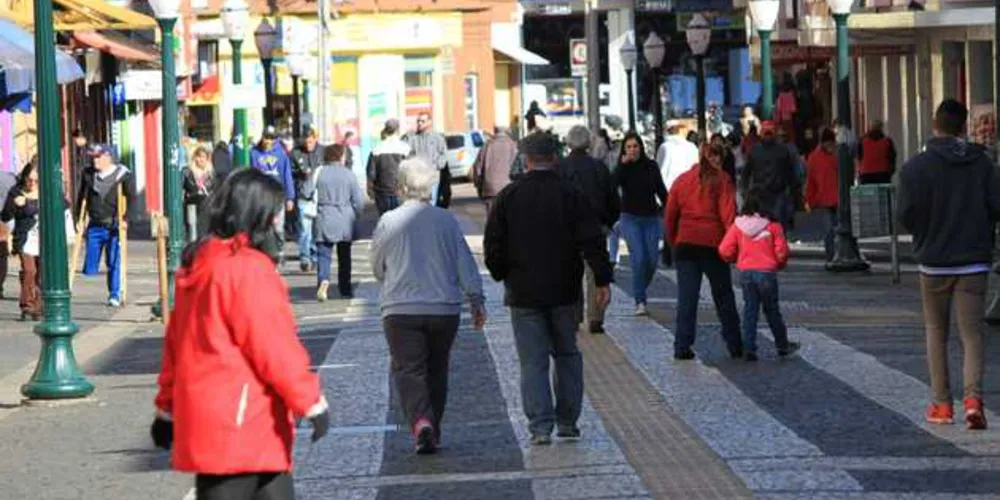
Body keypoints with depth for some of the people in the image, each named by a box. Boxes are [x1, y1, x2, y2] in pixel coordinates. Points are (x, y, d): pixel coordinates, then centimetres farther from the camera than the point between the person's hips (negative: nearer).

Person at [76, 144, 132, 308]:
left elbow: (131, 198, -3)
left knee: (114, 262, -2)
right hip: (94, 226, 3)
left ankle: (114, 296, 6)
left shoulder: (122, 174, -2)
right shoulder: (88, 174, 9)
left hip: (113, 226, -3)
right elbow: (81, 197, 17)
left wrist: (125, 219, -12)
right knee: (90, 268, -1)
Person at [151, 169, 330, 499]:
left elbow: (176, 342, 18)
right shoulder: (248, 268, -15)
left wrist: (168, 408, 23)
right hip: (239, 428, -10)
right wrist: (312, 402, -12)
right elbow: (275, 346, -17)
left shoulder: (199, 264, 13)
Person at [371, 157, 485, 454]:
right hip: (444, 309, 2)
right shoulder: (446, 221, -2)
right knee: (436, 371, 15)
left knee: (408, 369, -2)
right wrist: (477, 301, 6)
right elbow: (465, 263, -1)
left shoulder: (389, 222, -4)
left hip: (401, 310, -2)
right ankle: (433, 431, 21)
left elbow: (377, 268, 9)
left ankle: (421, 421, -25)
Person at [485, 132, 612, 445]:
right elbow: (592, 242, -8)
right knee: (567, 355, 15)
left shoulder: (508, 197, -2)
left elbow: (493, 245, 0)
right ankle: (567, 422, 16)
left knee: (533, 361, 1)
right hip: (564, 291, 1)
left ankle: (540, 426, -8)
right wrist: (603, 280, -4)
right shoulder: (571, 196, -4)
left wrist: (503, 276, 14)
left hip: (524, 293, -1)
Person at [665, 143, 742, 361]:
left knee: (686, 296, 4)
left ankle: (682, 347, -3)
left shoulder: (682, 180, 9)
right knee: (723, 296, 10)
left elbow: (670, 215, 9)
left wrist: (673, 242, 17)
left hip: (685, 244, 2)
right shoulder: (721, 181, -1)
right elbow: (728, 214, -10)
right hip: (712, 244, -2)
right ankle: (735, 345, 16)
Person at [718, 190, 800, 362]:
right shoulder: (773, 225, -7)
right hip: (766, 272, -2)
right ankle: (783, 346, 25)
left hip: (745, 272, 2)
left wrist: (735, 259, 19)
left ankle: (749, 348, 3)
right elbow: (782, 251, -7)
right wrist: (781, 264, 15)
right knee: (772, 310, 12)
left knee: (749, 310, 9)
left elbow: (725, 251, -3)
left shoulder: (738, 225, -1)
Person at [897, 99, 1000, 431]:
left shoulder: (916, 167, -9)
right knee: (972, 333, 3)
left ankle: (941, 404, 14)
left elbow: (907, 216, -11)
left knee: (936, 332, 14)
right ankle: (973, 397, -16)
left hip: (934, 261, -1)